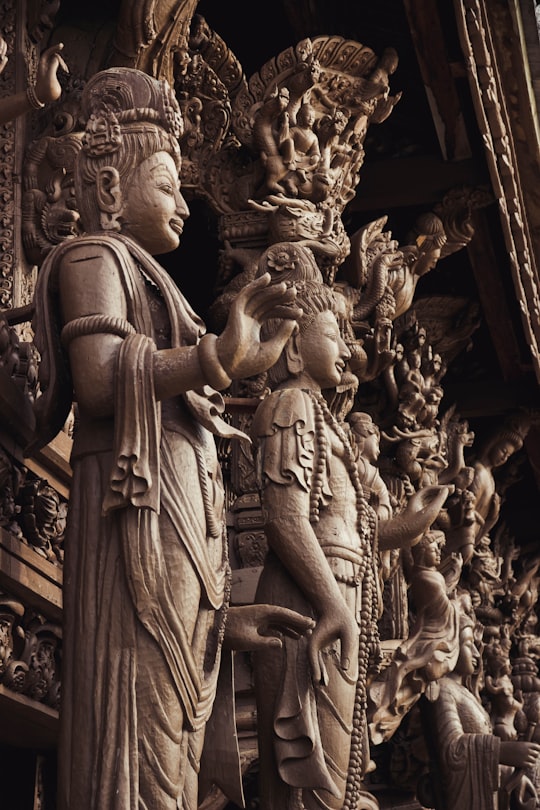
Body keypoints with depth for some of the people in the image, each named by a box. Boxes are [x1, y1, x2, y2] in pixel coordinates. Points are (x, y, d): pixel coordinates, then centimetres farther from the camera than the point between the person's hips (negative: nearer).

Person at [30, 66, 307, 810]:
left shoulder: (143, 276, 29)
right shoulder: (96, 256, 4)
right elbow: (98, 381, -15)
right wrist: (217, 356, -30)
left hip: (179, 513, 9)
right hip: (139, 505, -9)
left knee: (172, 728, 3)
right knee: (138, 725, -15)